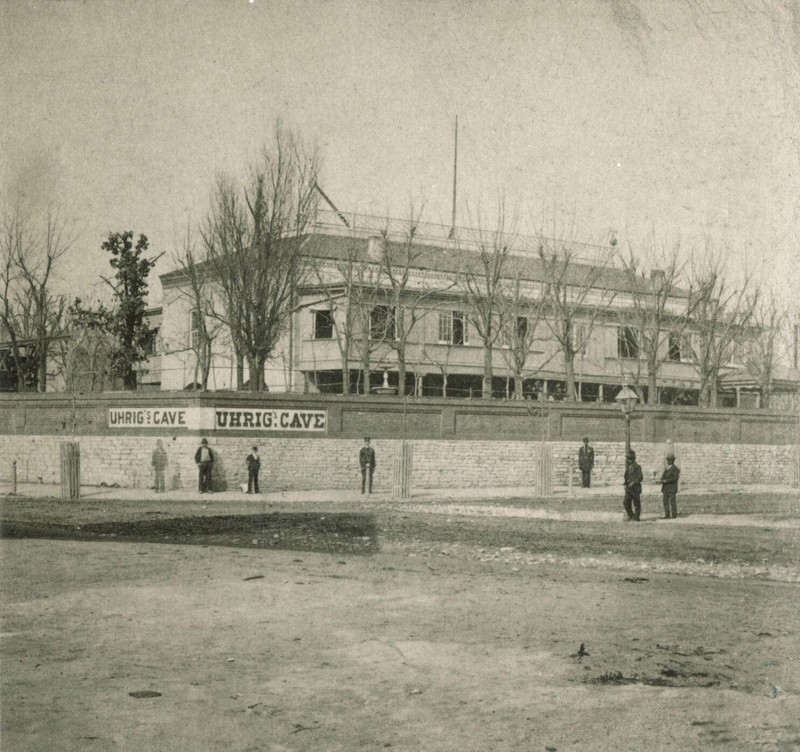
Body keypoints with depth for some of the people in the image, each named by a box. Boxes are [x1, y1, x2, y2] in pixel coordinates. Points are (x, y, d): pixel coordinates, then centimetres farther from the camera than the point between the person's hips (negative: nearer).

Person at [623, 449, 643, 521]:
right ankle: (631, 516, 11)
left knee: (636, 503, 3)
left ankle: (636, 517, 12)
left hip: (635, 487, -6)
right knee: (626, 503, -2)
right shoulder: (627, 466, 13)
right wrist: (625, 484, 13)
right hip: (628, 488, 6)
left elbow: (640, 478, -13)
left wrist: (633, 483, -21)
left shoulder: (637, 467, -9)